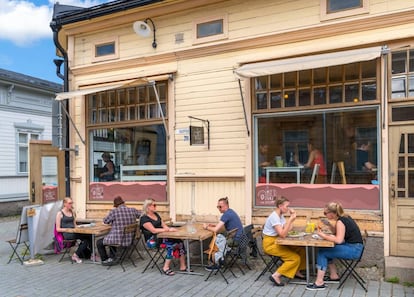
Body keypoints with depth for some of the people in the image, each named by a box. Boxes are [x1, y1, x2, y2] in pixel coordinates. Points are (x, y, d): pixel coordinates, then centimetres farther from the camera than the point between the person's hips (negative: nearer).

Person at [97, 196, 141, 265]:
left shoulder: (114, 211, -14)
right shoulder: (133, 210, -4)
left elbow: (105, 221, 1)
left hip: (118, 240, -6)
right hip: (130, 239, 6)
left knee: (99, 243, 21)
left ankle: (105, 260, 26)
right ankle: (111, 257, 33)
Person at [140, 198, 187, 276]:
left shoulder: (156, 214, 16)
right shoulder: (144, 218, -9)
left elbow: (163, 225, 15)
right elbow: (153, 230, -19)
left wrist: (170, 228, -8)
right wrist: (168, 230, -19)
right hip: (152, 240, -7)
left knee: (180, 241, -18)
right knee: (172, 244, -30)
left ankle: (183, 266, -18)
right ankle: (166, 268, -21)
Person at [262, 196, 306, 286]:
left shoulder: (280, 215, 7)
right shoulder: (274, 217, -22)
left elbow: (288, 229, 4)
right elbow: (283, 234, -29)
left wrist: (292, 216, -3)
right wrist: (291, 220, -31)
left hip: (277, 242, 9)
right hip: (270, 244, -9)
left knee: (301, 250, 2)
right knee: (295, 258, -16)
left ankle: (296, 272, 18)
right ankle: (276, 276, -10)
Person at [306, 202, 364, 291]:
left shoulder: (340, 222, -18)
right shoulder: (344, 217, 9)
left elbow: (339, 240, -27)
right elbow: (337, 233, 19)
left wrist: (323, 235, -17)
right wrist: (329, 225, 4)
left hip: (353, 250, -9)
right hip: (354, 247, 9)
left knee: (322, 252, -8)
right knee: (326, 250, 16)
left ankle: (319, 283, -6)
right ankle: (334, 276, 23)